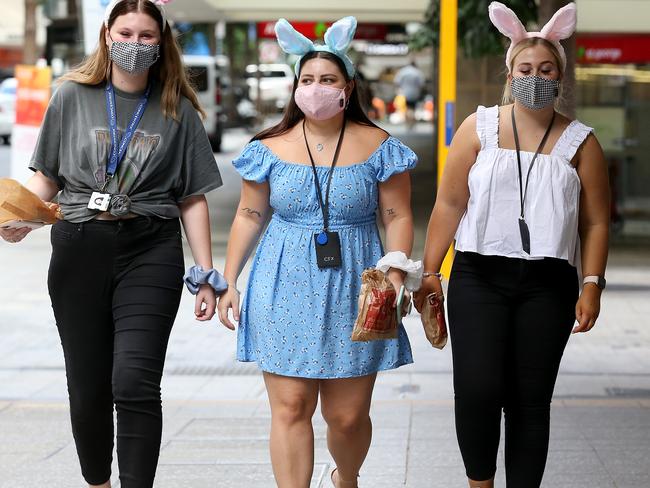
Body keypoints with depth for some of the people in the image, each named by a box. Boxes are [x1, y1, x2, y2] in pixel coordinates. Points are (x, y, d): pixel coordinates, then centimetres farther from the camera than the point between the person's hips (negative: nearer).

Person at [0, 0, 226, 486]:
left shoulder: (178, 111, 5)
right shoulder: (73, 96, 6)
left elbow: (192, 198, 7)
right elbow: (46, 176, 11)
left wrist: (206, 276, 3)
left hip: (150, 253, -1)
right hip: (79, 250, 2)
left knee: (135, 383, -13)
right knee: (88, 388, 7)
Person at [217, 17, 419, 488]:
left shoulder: (376, 147, 1)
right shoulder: (272, 148, 3)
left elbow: (398, 216, 2)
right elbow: (250, 216, 8)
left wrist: (395, 274, -12)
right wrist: (229, 281, 5)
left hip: (353, 291, 0)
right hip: (285, 292, 1)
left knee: (348, 415, 5)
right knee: (290, 409, -3)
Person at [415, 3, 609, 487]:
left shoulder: (579, 141, 6)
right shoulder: (479, 128, 5)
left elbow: (595, 222, 5)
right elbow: (449, 204, 4)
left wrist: (592, 285, -4)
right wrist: (430, 271, 1)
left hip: (547, 285, 1)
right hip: (479, 279, -1)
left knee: (531, 400, 4)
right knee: (477, 390, -10)